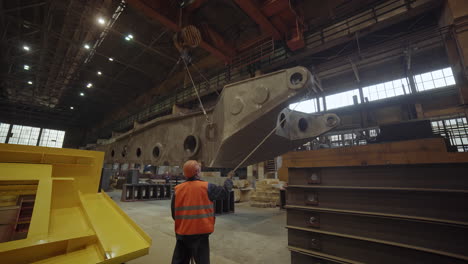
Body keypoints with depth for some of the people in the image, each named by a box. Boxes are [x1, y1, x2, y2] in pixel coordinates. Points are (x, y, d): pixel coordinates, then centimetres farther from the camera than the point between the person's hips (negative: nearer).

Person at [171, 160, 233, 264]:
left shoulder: (177, 189, -4)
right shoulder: (206, 187, -14)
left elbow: (174, 213, 6)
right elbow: (225, 192, -2)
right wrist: (229, 178, 15)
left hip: (182, 233, 4)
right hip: (200, 232, -4)